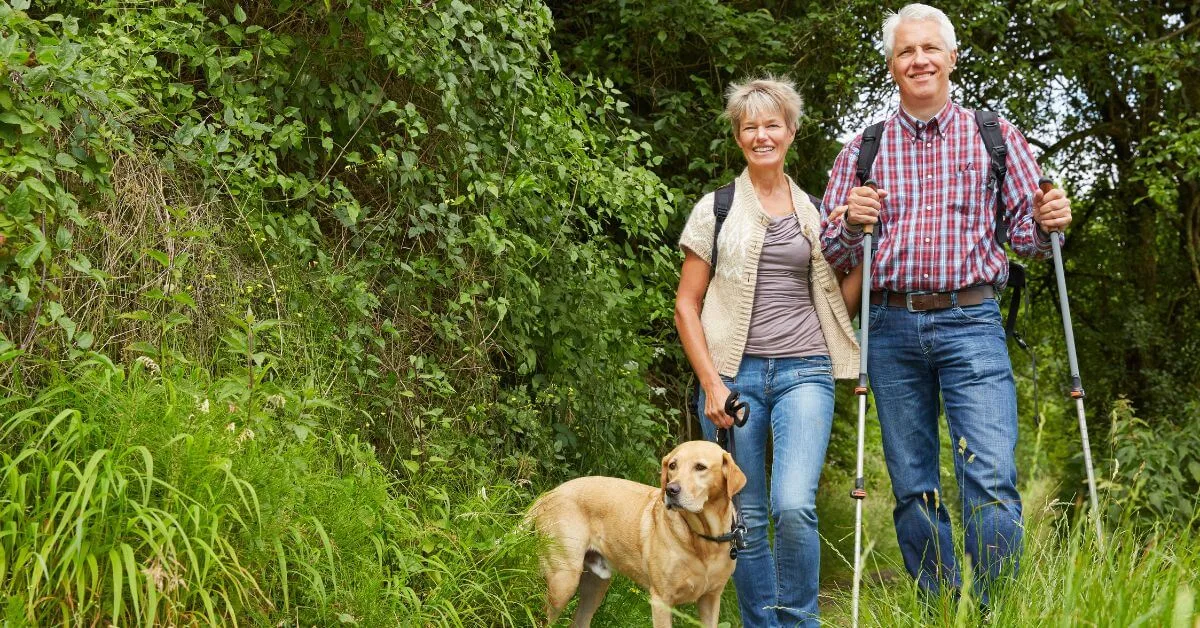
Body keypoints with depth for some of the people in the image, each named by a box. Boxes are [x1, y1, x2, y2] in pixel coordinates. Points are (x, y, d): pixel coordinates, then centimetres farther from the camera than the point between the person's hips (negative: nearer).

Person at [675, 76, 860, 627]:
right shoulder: (717, 209, 7)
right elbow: (686, 304, 5)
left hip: (804, 373, 0)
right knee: (747, 518, 2)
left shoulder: (814, 211, 13)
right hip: (734, 373, 0)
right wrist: (711, 382, -6)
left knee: (794, 506, -17)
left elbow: (839, 296, 18)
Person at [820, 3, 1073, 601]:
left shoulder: (996, 137, 9)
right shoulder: (862, 151, 11)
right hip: (891, 328, 2)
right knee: (913, 489, 6)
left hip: (970, 325, -2)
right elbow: (831, 253, 9)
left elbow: (1026, 234, 8)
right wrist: (851, 225, -12)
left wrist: (1050, 224, -14)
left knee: (991, 481, -12)